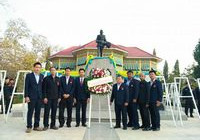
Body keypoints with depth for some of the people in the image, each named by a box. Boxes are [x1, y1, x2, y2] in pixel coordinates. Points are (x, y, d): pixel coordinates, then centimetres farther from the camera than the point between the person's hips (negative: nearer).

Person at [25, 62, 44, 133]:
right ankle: (29, 127, 9)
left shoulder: (42, 76, 10)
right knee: (30, 112, 1)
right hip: (31, 97, -4)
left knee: (38, 112, 8)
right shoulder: (29, 75, 0)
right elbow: (26, 87, -4)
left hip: (39, 97, 4)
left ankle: (36, 126, 17)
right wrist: (26, 96, -11)